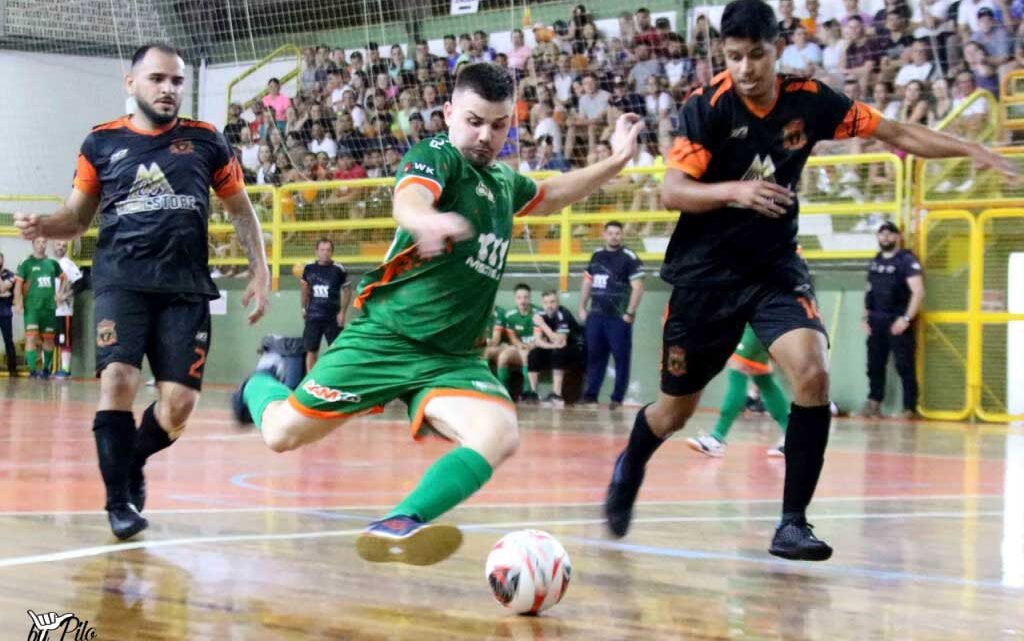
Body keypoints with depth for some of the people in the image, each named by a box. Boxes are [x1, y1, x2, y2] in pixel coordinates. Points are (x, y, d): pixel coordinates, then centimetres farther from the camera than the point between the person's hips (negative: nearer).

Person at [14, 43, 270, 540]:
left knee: (178, 404, -6)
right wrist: (42, 225, -8)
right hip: (122, 279, -1)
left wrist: (260, 272, 9)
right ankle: (119, 499, -7)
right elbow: (77, 217, 14)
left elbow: (240, 210, 17)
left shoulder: (206, 141, 8)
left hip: (186, 286, 1)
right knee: (118, 378, -22)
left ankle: (132, 464, 26)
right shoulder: (101, 142, 7)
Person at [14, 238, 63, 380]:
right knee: (31, 337, -14)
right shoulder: (26, 264, -1)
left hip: (49, 307, 4)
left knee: (48, 339, 9)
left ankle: (46, 369, 22)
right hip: (32, 307, -4)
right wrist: (18, 303, -17)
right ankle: (32, 370, -15)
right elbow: (18, 284, -5)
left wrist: (59, 295, 16)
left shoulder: (52, 263, 10)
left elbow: (63, 278, 26)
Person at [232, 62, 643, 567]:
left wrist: (617, 160, 34)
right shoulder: (436, 156, -7)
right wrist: (426, 219, -55)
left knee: (499, 435, -25)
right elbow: (407, 199, -32)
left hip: (453, 357, 5)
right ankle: (257, 388, 34)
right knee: (283, 433, -2)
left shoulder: (503, 181, 16)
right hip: (385, 336, -5)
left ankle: (398, 525, -38)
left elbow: (550, 195, 41)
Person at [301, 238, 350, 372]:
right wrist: (304, 308, 13)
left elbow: (347, 291, -1)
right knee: (311, 350, 6)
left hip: (332, 317, -2)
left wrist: (342, 312, -8)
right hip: (313, 316, 2)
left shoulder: (338, 270, -8)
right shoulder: (309, 268, 0)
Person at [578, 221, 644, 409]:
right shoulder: (597, 256, 13)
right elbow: (587, 282, 22)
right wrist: (582, 307, 15)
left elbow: (637, 287, -10)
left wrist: (629, 313, -14)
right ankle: (591, 393, 16)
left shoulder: (629, 258, -6)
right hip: (596, 315, 6)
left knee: (621, 358, -2)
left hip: (618, 317, -6)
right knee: (594, 355, 9)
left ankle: (617, 397, 3)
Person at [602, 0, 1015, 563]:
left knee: (813, 374, -22)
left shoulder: (808, 99, -6)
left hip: (775, 267, 2)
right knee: (677, 407, 8)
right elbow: (672, 191, -20)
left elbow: (895, 133, 3)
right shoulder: (707, 107, -15)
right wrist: (734, 190, -37)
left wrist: (971, 150, -4)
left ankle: (792, 524, -13)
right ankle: (628, 469, 43)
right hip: (705, 271, -2)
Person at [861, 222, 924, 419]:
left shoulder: (907, 260, -5)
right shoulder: (876, 261, 17)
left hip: (897, 322, -7)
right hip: (876, 322, 7)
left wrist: (907, 318, -19)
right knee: (874, 364, 9)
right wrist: (866, 317, 14)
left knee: (904, 366, -7)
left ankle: (910, 408, -4)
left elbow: (918, 292, -13)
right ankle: (874, 404, 17)